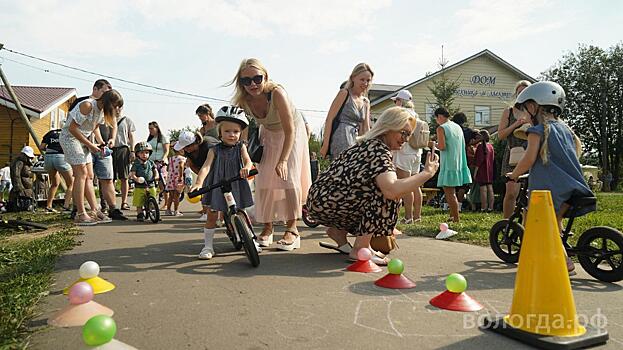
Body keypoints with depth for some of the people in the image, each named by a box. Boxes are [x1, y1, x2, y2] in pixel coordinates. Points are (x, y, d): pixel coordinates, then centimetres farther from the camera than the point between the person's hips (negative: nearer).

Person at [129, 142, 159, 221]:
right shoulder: (136, 164, -1)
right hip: (139, 187, -2)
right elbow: (132, 174, -7)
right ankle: (140, 215, 13)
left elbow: (155, 171, 12)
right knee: (139, 204, 0)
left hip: (151, 186, 2)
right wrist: (136, 179, -28)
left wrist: (155, 177, -9)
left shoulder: (151, 163, 8)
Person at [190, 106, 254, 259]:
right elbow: (206, 166, -15)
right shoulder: (215, 150, -5)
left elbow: (248, 160, -16)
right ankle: (207, 246, 11)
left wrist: (246, 167, -41)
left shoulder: (240, 147, 0)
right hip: (217, 186, -1)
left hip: (236, 186, 1)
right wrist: (199, 182, -32)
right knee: (212, 216, 1)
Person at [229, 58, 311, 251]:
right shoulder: (243, 101, -22)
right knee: (264, 179, -1)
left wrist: (283, 160, -39)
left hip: (292, 132, -4)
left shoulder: (277, 93, -36)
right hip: (269, 133, 5)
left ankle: (292, 229, -7)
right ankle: (267, 227, 11)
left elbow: (289, 130, -34)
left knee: (289, 176, -14)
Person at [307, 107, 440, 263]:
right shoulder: (379, 150, -16)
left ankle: (338, 230, 16)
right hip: (325, 202, -10)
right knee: (386, 194, -18)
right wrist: (427, 173, -20)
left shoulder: (369, 145, 15)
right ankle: (360, 249, -12)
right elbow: (392, 190, -33)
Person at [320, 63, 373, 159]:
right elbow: (329, 119, -7)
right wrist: (325, 144, -14)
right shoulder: (344, 93, -1)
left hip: (355, 141, 7)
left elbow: (366, 128, 19)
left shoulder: (366, 102, 19)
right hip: (341, 137, -7)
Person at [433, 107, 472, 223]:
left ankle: (456, 220, -5)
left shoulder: (441, 128, -10)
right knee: (451, 192, 17)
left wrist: (434, 144, -1)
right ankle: (452, 216, 22)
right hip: (459, 163, 8)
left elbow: (442, 147, -20)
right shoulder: (458, 127, 13)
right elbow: (462, 145, 17)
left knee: (449, 192, -4)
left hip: (448, 164, -8)